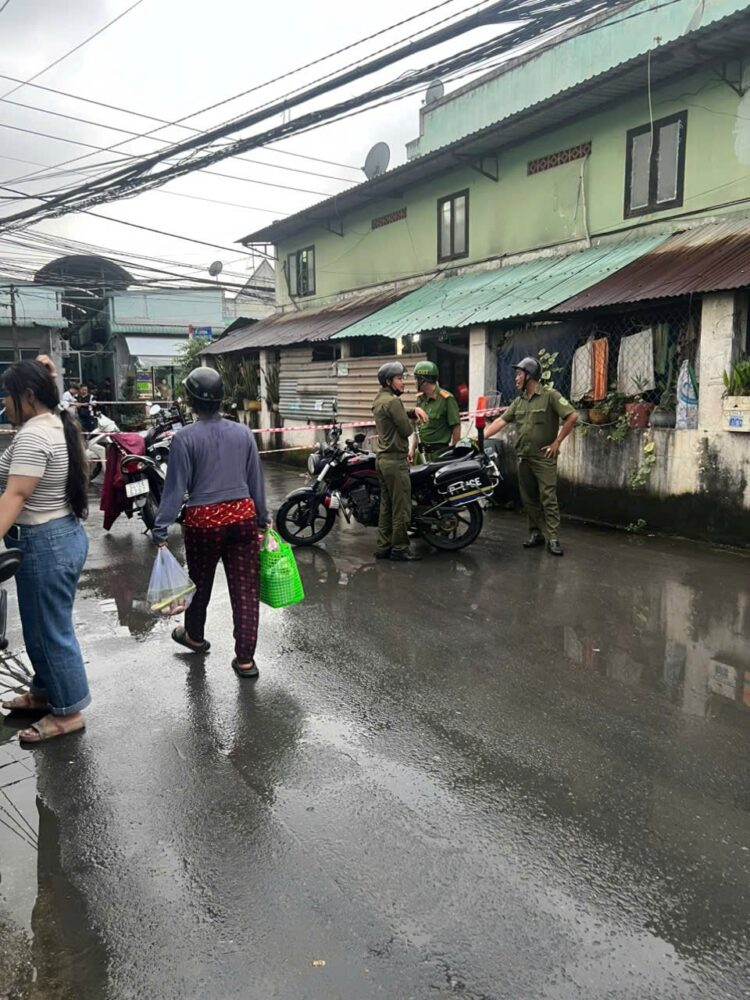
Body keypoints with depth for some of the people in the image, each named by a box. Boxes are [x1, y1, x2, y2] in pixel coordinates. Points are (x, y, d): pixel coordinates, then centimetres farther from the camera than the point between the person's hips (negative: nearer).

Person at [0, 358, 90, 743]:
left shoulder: (32, 436, -21)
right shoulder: (59, 425, 9)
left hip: (43, 544, -10)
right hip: (65, 534, 11)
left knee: (51, 630, 3)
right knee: (44, 626, 23)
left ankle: (68, 712, 18)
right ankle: (46, 692, 40)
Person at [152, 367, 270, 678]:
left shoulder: (185, 437, -10)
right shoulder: (242, 432, 1)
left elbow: (176, 486, -11)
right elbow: (256, 479, 8)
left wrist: (161, 529, -5)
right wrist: (263, 517, 19)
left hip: (204, 519, -2)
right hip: (242, 515, 2)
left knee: (200, 582, 20)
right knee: (245, 587, 6)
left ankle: (194, 636, 44)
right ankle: (245, 658, 10)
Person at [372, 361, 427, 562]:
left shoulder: (379, 399, 14)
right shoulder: (392, 401, -16)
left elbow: (400, 417, 19)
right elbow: (407, 430, -15)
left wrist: (414, 410, 0)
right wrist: (407, 423, 7)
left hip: (382, 459, 10)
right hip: (395, 460, -10)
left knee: (386, 506, 12)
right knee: (401, 508, -4)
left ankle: (383, 547, 15)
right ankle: (399, 549, 1)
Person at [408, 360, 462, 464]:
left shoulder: (446, 398, -11)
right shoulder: (420, 399, 12)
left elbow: (456, 427, -10)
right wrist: (412, 448, 11)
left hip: (441, 452, -7)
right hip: (424, 452, 7)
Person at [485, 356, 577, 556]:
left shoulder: (550, 396, -7)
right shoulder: (518, 401, 12)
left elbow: (572, 416, -13)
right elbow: (501, 421, 6)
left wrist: (557, 442, -11)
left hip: (544, 458, -7)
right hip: (523, 458, 7)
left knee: (548, 499, -7)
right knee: (529, 499, 11)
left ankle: (553, 538, -5)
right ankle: (536, 533, 20)